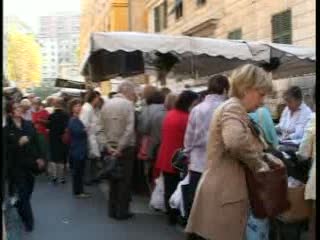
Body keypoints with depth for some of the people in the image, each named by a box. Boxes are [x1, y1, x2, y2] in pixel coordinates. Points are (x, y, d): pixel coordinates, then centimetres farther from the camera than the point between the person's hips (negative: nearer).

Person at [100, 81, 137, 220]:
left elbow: (103, 127, 2)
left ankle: (112, 210, 22)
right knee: (125, 181, 4)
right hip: (125, 149, -5)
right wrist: (120, 148, -17)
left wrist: (109, 146, 1)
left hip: (111, 148, 6)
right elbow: (129, 129, -20)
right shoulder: (128, 104, -11)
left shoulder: (106, 104, 6)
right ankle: (122, 212, 10)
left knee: (113, 179, 15)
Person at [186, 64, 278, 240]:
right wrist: (259, 165, -15)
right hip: (223, 193, -10)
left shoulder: (234, 109, 21)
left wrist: (262, 156, 13)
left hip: (224, 191, 10)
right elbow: (237, 142, -32)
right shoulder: (233, 107, -12)